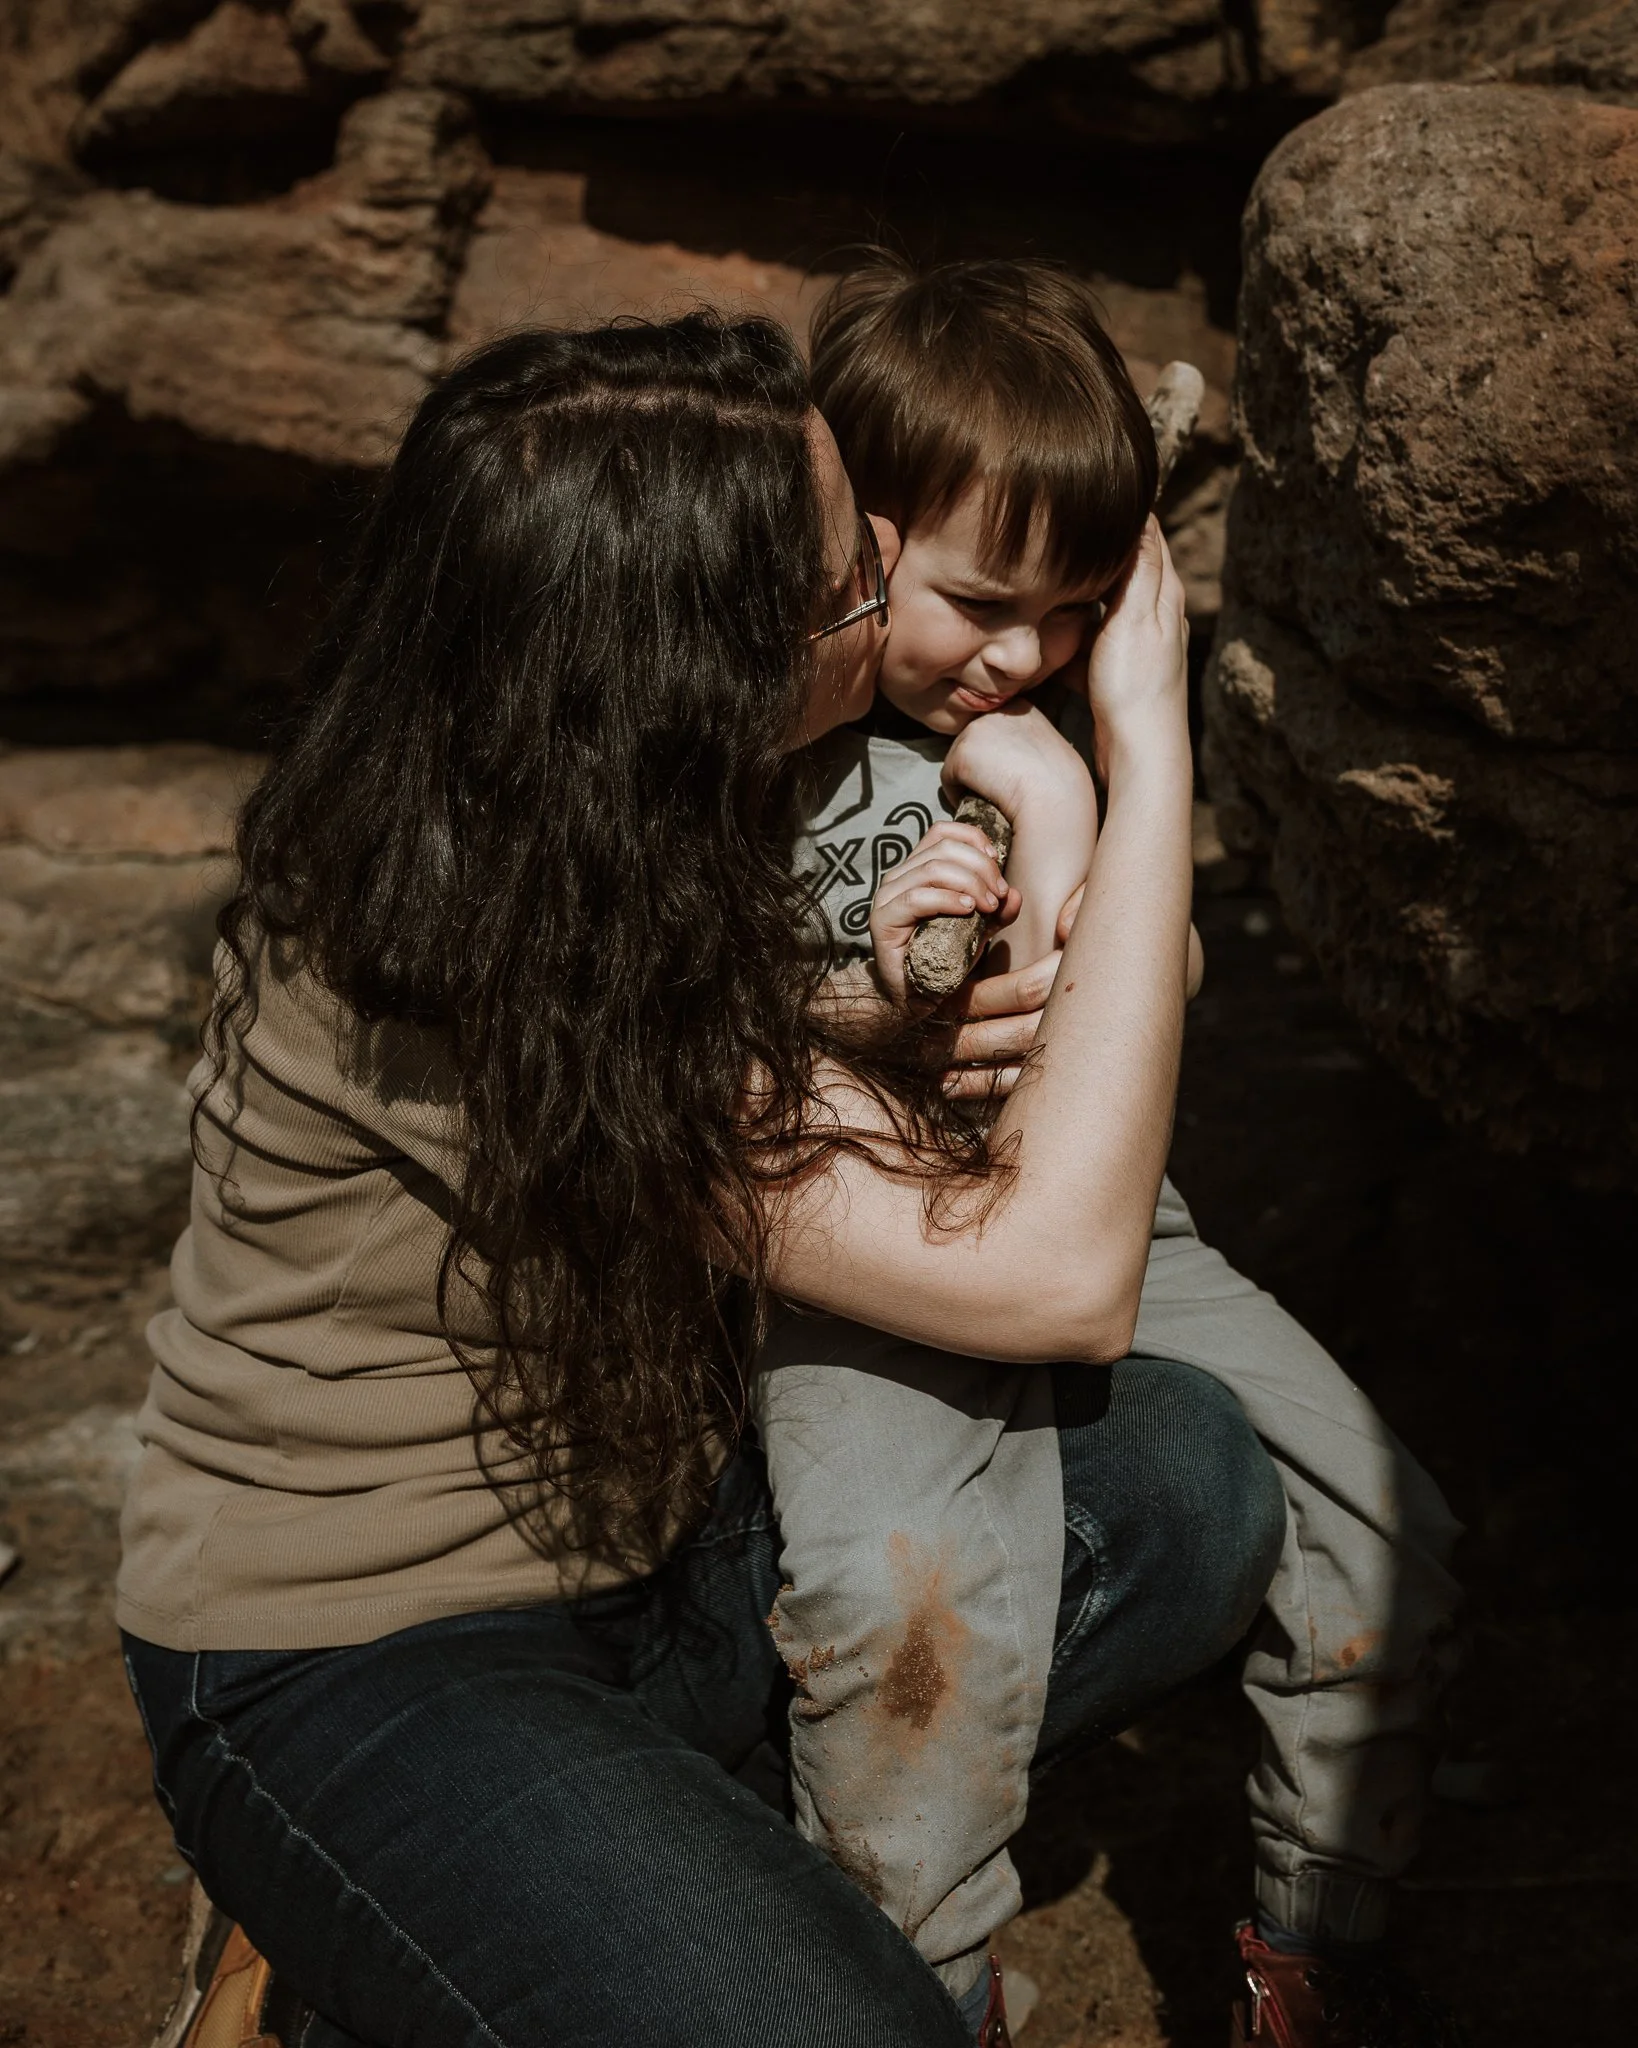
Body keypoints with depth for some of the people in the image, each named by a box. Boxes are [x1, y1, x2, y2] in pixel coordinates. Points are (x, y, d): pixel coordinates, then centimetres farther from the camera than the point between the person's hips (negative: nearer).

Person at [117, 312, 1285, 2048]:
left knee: (1181, 1486, -11)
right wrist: (1151, 745, -25)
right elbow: (1057, 1273, -30)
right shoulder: (461, 974, -30)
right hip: (361, 1660, -7)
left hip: (653, 1534, 8)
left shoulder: (605, 843, -6)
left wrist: (898, 1007, -10)